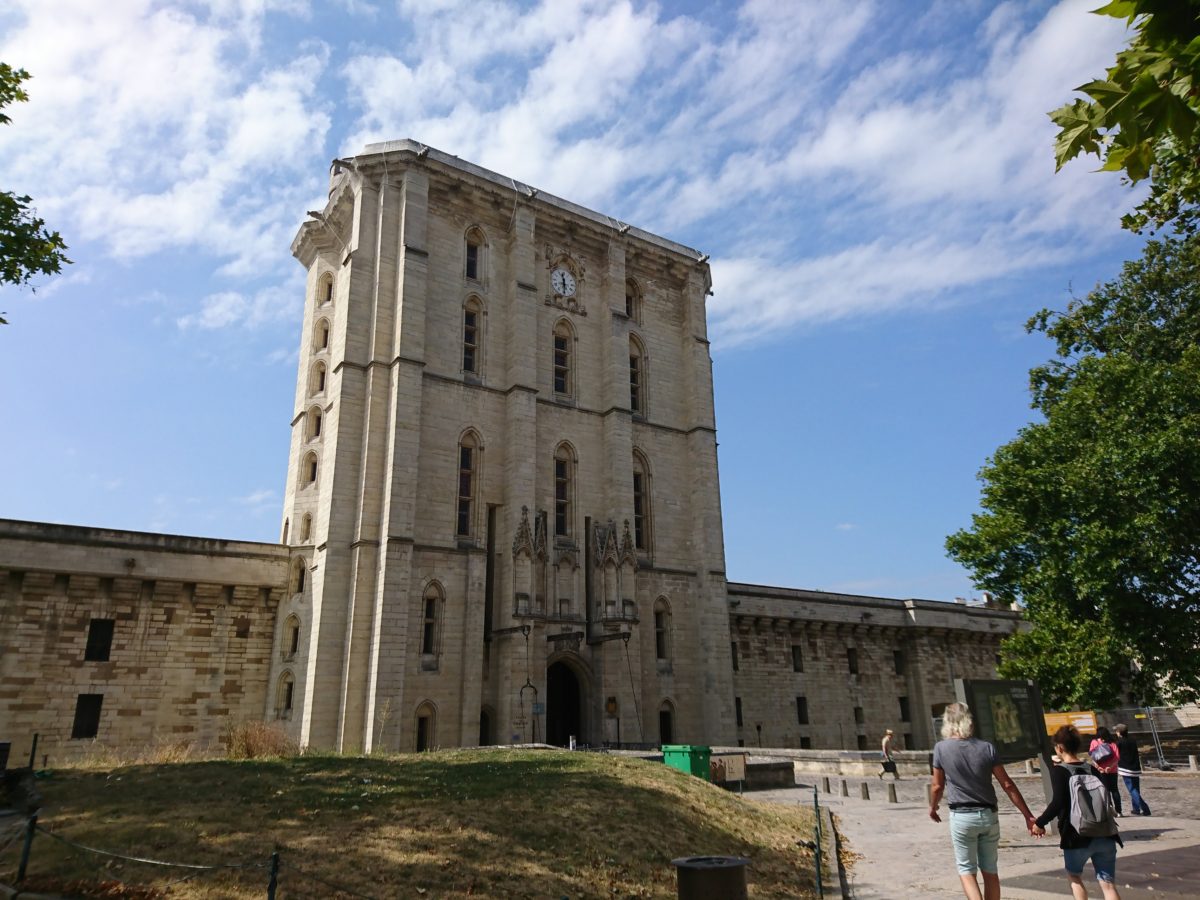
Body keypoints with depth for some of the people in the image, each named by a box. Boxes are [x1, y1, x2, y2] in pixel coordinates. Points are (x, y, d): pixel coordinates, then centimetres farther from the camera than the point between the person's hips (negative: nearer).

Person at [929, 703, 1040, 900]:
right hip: (989, 815, 3)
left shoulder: (941, 748, -7)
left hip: (961, 816, -3)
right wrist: (1028, 816, 5)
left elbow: (938, 786, -1)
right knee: (990, 870, 16)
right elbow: (1007, 785, -3)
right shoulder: (987, 748, -2)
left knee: (966, 871, 6)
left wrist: (933, 808, 18)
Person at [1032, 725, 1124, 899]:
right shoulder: (1091, 768, 10)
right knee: (1108, 884, 4)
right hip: (1104, 834, 4)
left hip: (1077, 836, -4)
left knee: (1074, 876, 21)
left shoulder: (1059, 771, -7)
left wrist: (1040, 823, -7)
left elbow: (1058, 802, -18)